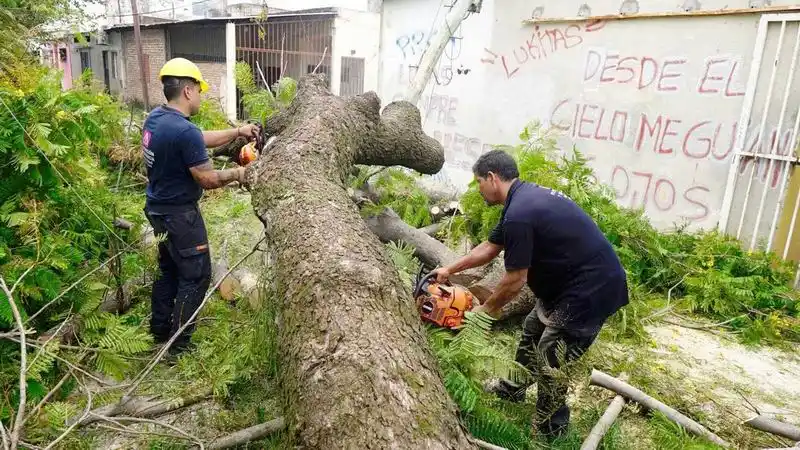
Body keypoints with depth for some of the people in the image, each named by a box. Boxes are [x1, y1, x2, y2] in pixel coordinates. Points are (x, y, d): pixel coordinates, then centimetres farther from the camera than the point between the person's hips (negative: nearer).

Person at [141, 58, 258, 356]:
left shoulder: (155, 118, 3)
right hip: (179, 214, -9)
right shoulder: (184, 132, -26)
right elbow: (207, 180, -22)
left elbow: (201, 140, 13)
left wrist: (237, 132, 14)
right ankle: (178, 344, 10)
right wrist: (238, 173, -5)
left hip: (158, 208, 9)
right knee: (196, 275, 3)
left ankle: (160, 330, 35)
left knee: (169, 269, 22)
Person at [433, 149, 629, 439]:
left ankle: (549, 430, 22)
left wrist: (487, 309, 0)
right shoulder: (524, 198, 7)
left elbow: (515, 281, -18)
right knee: (532, 331, 23)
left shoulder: (519, 214, -25)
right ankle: (511, 389, 43)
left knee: (549, 360, 2)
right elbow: (489, 248, 18)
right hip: (571, 282, 10)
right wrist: (449, 270, 25)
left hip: (593, 289, -10)